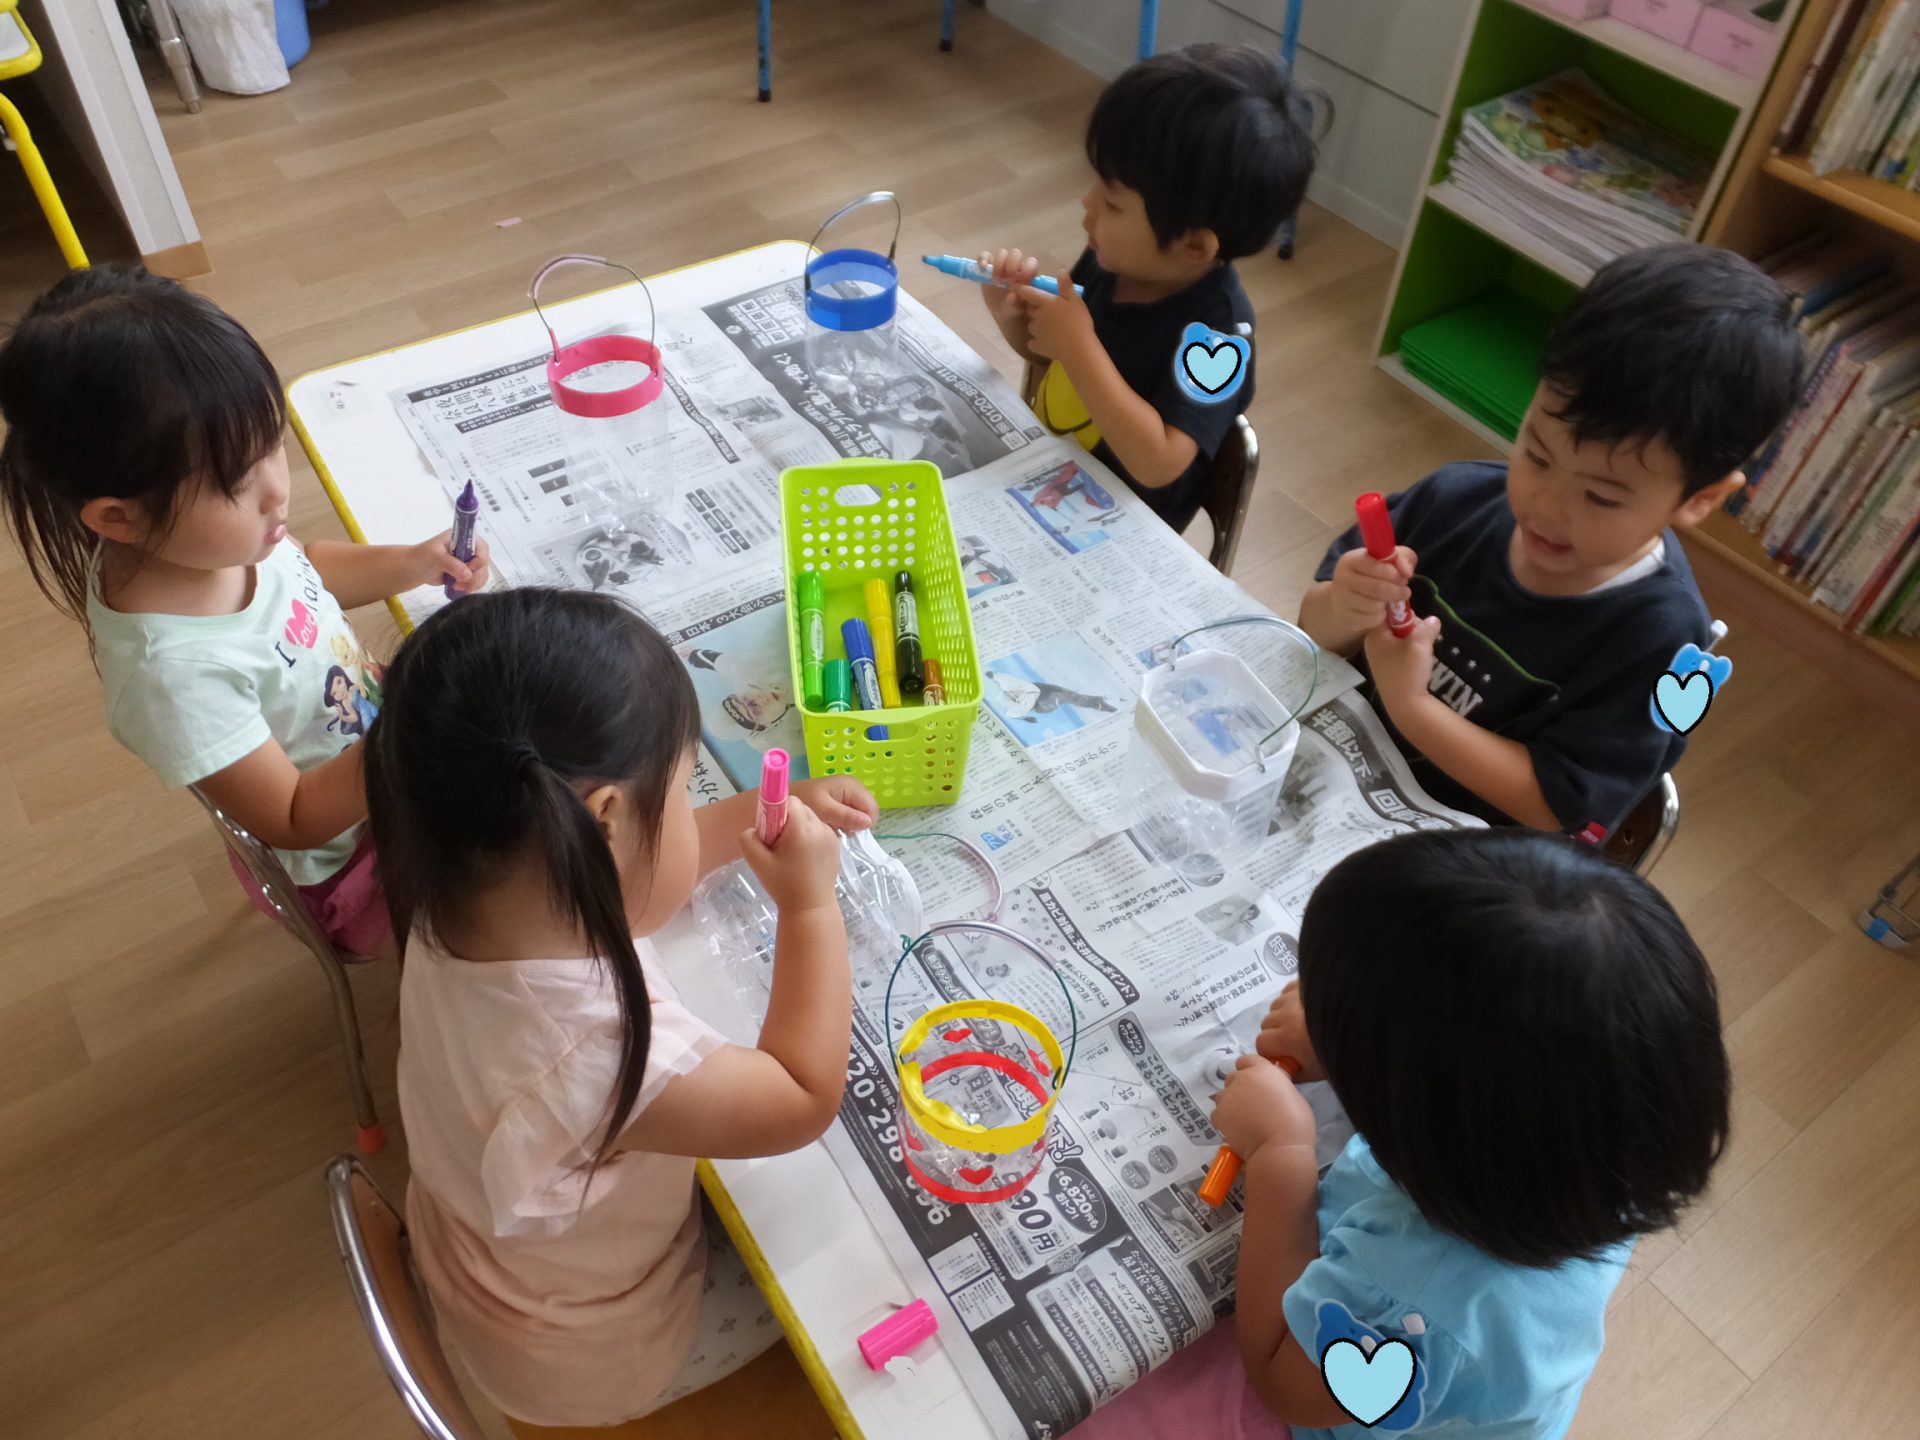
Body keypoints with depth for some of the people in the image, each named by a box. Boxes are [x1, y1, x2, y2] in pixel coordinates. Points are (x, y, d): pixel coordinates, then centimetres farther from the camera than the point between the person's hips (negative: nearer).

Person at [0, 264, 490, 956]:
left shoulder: (209, 531, -17)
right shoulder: (174, 670, -38)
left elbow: (303, 568, 8)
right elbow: (294, 819, -26)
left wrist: (410, 563, -10)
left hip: (378, 729, 7)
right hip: (348, 854, -7)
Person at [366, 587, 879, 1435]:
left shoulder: (471, 896, -26)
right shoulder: (594, 1054, -48)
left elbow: (630, 873, -2)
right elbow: (805, 1101, -29)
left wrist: (768, 812, -6)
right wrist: (812, 905, -24)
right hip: (590, 1355, -6)